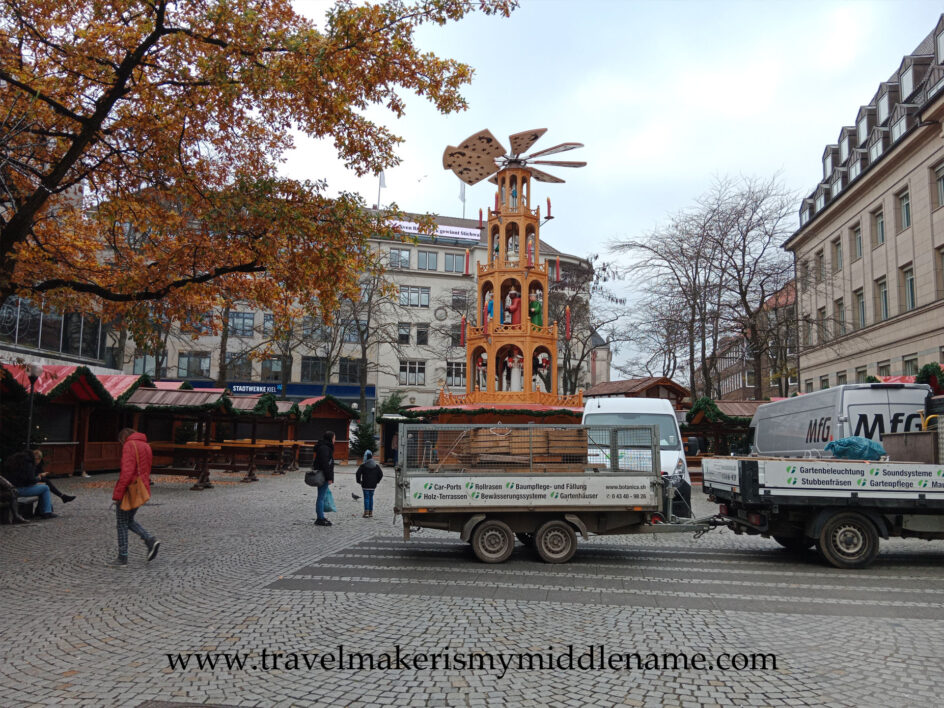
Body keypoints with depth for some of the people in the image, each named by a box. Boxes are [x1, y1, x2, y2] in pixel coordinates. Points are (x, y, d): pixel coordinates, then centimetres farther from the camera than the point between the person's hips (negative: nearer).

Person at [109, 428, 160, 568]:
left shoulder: (129, 446, -12)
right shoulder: (146, 446, 14)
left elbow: (127, 471, -21)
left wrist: (117, 494, -17)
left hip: (129, 490, -8)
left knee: (122, 523, 5)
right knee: (129, 520, 20)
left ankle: (122, 558, 11)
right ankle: (150, 541, 2)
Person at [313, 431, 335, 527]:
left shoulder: (326, 447, 17)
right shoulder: (324, 448, -16)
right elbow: (325, 464, -22)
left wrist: (330, 477, 21)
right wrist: (329, 478, -20)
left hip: (323, 477, 11)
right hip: (323, 476, -11)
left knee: (322, 497, 14)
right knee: (321, 497, -6)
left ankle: (321, 518, 20)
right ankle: (320, 519, -3)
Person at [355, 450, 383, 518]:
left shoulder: (363, 466, -7)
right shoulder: (376, 466, 5)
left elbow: (358, 474, -11)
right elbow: (381, 474, 6)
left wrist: (359, 481, 3)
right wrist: (377, 481, 14)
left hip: (365, 485, -3)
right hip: (373, 485, 3)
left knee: (366, 498, -1)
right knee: (371, 498, 11)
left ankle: (366, 513, -7)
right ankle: (371, 513, 12)